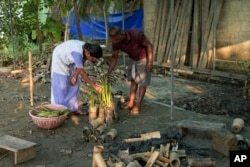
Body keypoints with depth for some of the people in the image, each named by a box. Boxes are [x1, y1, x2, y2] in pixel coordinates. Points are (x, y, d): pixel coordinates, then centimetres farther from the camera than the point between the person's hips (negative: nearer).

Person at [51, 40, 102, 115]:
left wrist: (75, 76, -16)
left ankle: (73, 108, 13)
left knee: (74, 84, 6)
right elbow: (82, 73, -38)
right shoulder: (77, 53, -41)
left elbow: (79, 66, -6)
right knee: (61, 85, -6)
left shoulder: (87, 49, -18)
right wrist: (94, 86, -35)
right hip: (60, 59, -8)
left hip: (68, 60, 8)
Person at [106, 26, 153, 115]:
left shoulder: (136, 34, -37)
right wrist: (108, 73, -12)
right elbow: (114, 57, -8)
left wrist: (150, 62, -25)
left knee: (142, 82, -1)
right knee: (133, 80, 14)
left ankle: (138, 105, 5)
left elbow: (149, 45, -23)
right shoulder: (115, 42, -21)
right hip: (133, 59, 6)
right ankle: (131, 102, 25)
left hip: (143, 58, -6)